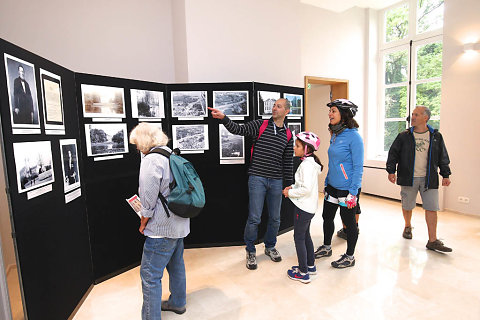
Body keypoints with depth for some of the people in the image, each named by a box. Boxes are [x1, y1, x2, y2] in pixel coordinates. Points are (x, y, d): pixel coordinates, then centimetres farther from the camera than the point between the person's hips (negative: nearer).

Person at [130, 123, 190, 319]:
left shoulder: (151, 160, -18)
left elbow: (148, 201, -18)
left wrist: (143, 224, -2)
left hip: (162, 228, -10)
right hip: (180, 223, 10)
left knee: (150, 275, 3)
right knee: (176, 264, 24)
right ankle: (177, 303, 43)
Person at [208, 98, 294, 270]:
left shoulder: (288, 135, 9)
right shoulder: (260, 125, 1)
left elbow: (288, 161, 13)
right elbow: (239, 129, -10)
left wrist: (288, 184, 13)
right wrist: (223, 118, -27)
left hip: (276, 181, 4)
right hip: (257, 179, -3)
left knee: (275, 218, 13)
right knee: (254, 218, -1)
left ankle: (270, 247, 37)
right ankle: (250, 251, 21)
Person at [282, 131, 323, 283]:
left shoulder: (307, 165, -21)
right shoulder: (310, 162, 10)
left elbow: (307, 188, -28)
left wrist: (290, 193, -16)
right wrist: (292, 187, 7)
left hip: (303, 207, -10)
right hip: (308, 207, 10)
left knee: (299, 238, 2)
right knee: (305, 235, 21)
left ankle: (303, 273, 14)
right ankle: (310, 266, 35)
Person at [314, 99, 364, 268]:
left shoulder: (354, 136, -16)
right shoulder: (334, 135, 8)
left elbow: (358, 167, -17)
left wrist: (353, 193, -19)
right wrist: (326, 182, 18)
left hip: (347, 189, -8)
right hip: (332, 187, 8)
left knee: (349, 222, 8)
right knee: (327, 217, 19)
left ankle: (349, 257, 28)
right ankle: (326, 248, 40)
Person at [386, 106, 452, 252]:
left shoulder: (436, 136, 5)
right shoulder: (404, 136, 1)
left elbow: (443, 157, 11)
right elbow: (393, 153, 2)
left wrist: (445, 175, 6)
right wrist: (391, 171, -6)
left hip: (429, 179, 1)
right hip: (408, 178, -1)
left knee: (431, 208, -1)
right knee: (407, 206, 9)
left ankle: (432, 241, 6)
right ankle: (408, 227, 36)